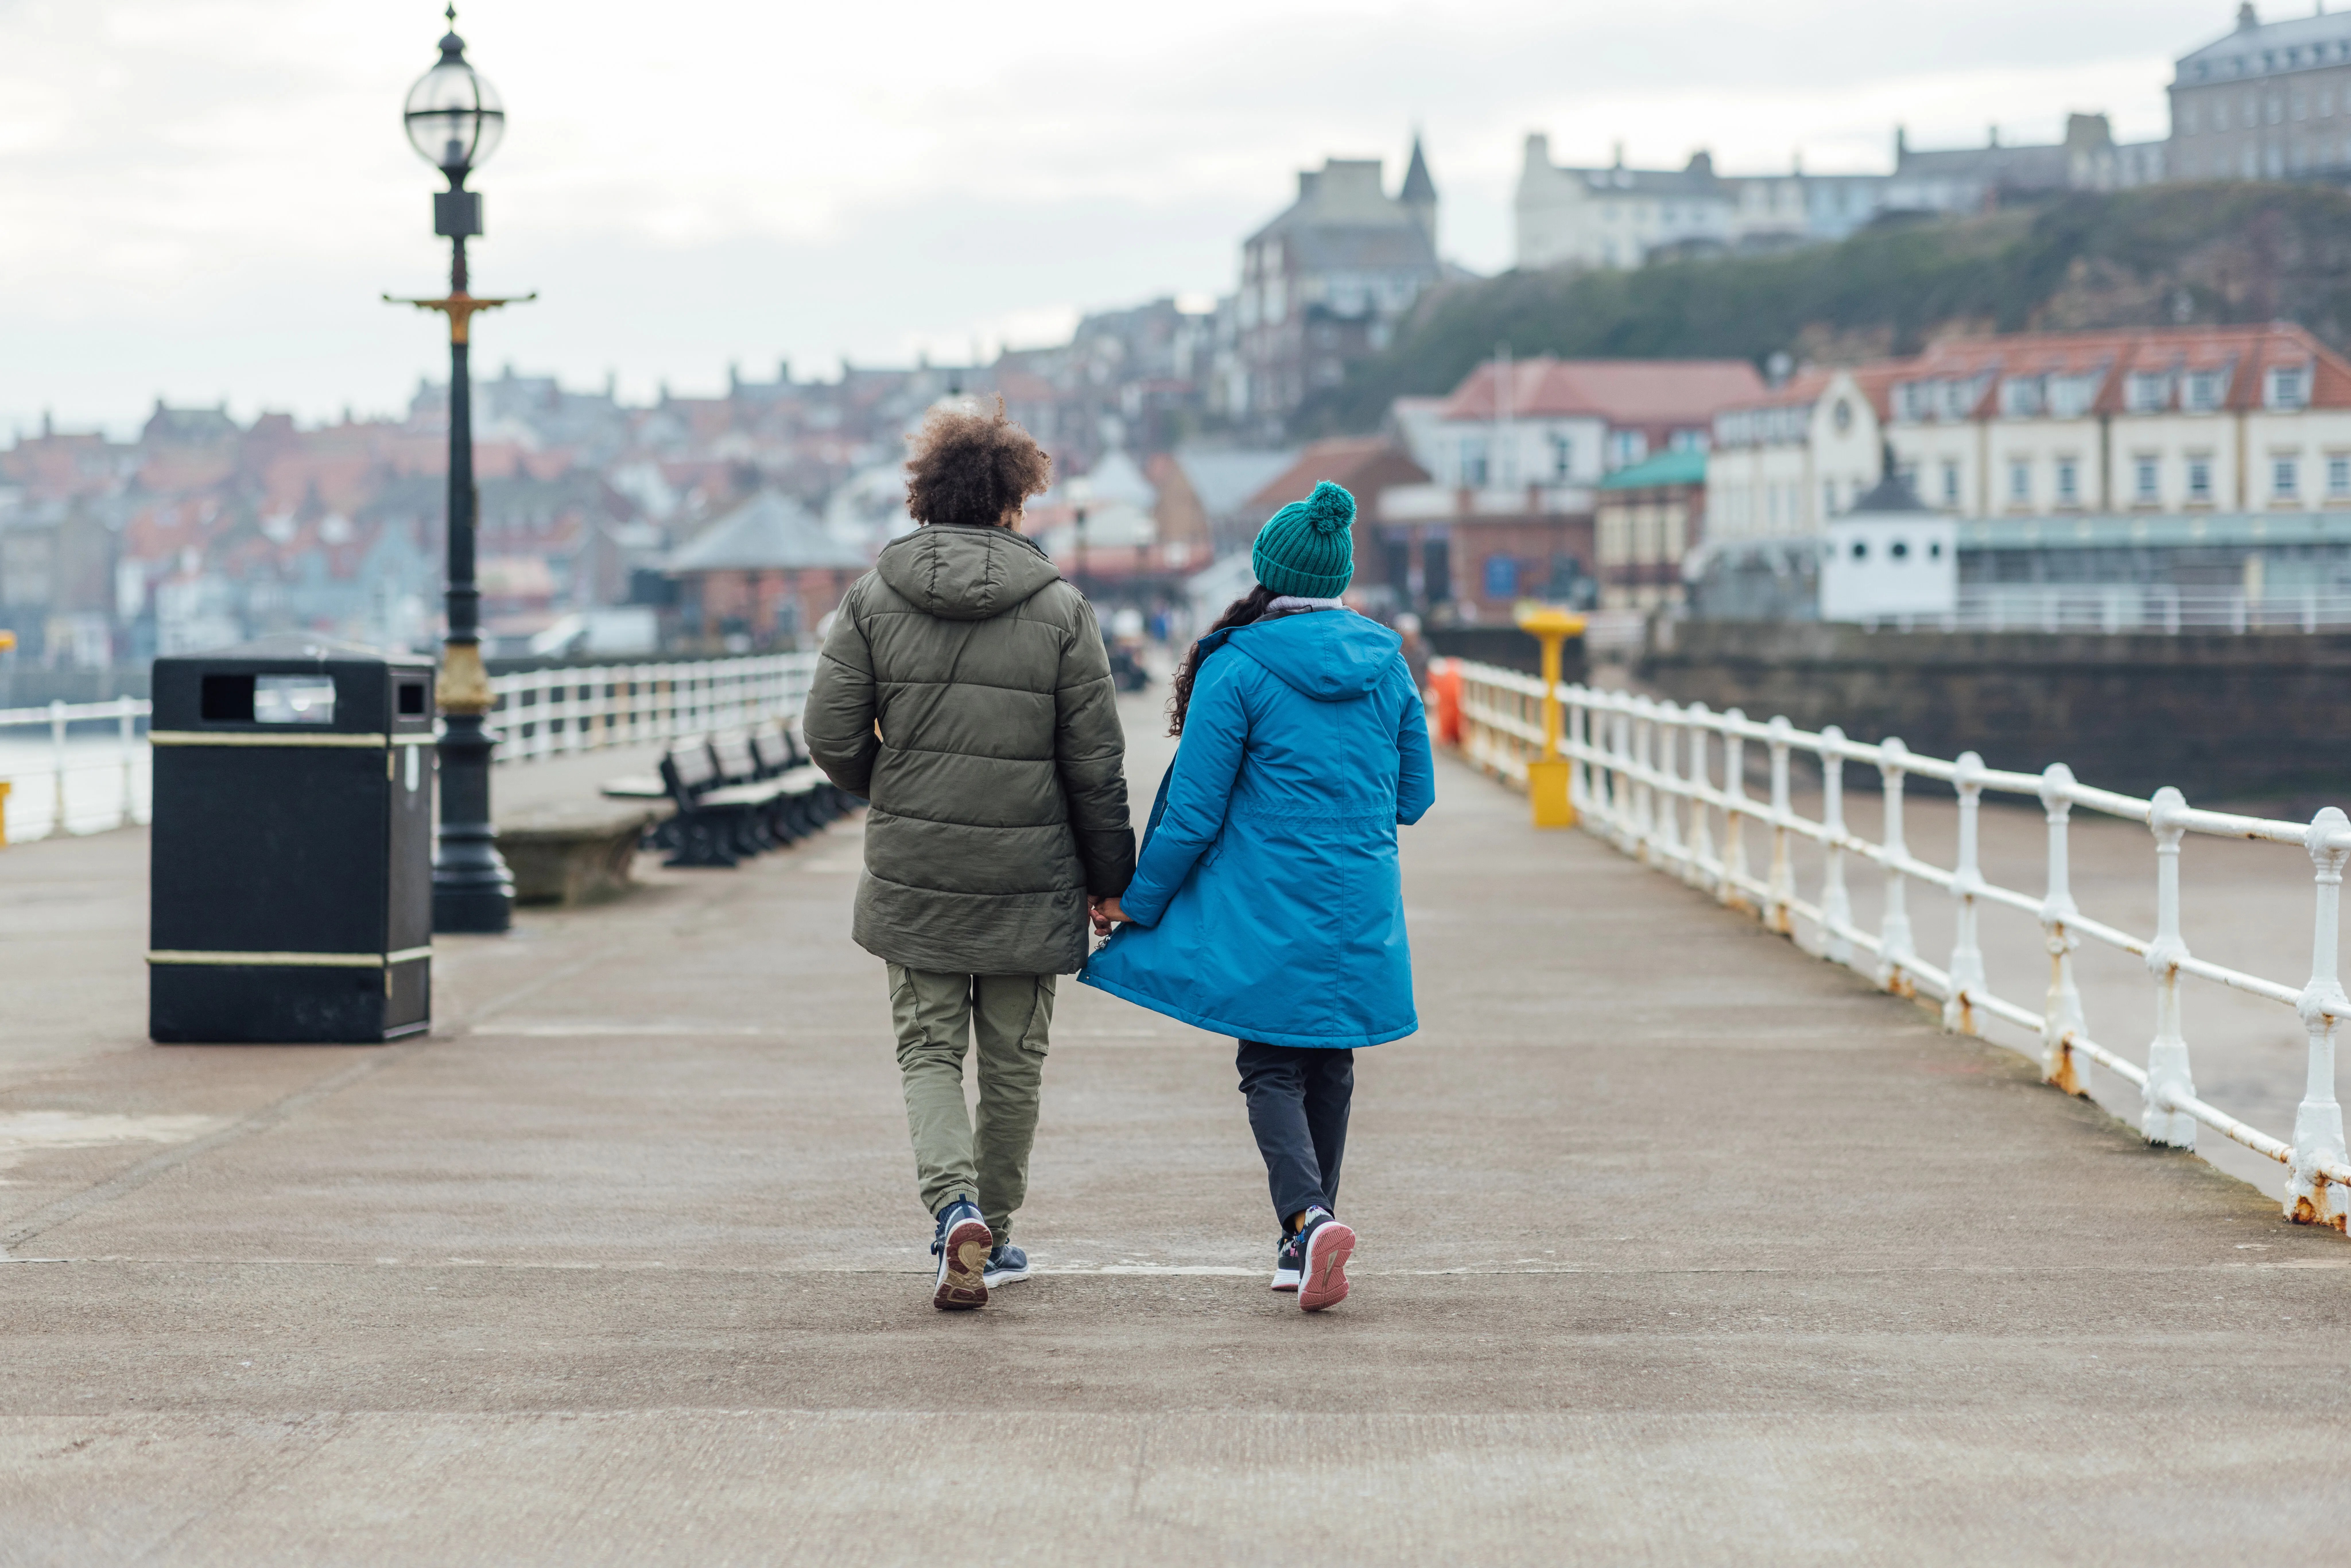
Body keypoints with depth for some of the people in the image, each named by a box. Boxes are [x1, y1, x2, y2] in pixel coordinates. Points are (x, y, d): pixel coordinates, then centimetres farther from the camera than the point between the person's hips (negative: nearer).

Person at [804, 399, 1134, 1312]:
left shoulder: (874, 597, -2)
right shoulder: (1060, 610, -6)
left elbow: (832, 734, -4)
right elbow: (1095, 764, -4)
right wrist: (1110, 878, 8)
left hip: (912, 876, 1)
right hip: (1028, 882, -1)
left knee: (929, 1053, 9)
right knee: (1013, 1063, 13)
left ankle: (957, 1211, -13)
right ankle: (992, 1235, 22)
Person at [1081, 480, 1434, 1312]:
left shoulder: (1238, 668, -9)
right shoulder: (1386, 663, 6)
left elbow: (1194, 810, -9)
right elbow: (1414, 797, 12)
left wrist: (1139, 903, 2)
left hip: (1267, 913, -5)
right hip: (1363, 915, 5)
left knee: (1272, 1071, -1)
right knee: (1330, 1065, 16)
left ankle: (1308, 1216, -24)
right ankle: (1305, 1239, 21)